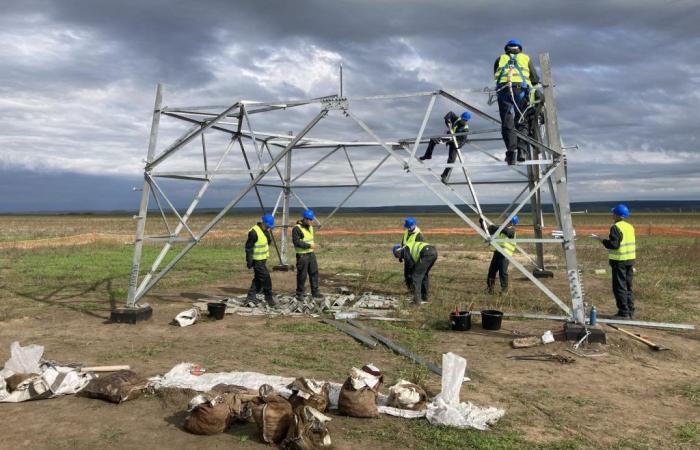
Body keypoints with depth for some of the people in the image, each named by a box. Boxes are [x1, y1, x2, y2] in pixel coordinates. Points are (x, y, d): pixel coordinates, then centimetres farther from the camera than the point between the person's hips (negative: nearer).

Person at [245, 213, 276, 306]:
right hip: (257, 260, -9)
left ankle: (251, 296, 23)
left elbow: (269, 241, 12)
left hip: (263, 258, 9)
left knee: (258, 278, 14)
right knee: (265, 277, -7)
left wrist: (268, 233, -4)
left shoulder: (265, 231, 6)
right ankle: (269, 297, 1)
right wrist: (249, 261, -17)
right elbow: (248, 247, -18)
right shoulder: (254, 232, -21)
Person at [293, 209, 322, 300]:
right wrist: (309, 245, -21)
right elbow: (296, 242, -23)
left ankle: (315, 292, 15)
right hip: (302, 255, -7)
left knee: (314, 273, 7)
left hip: (311, 253, 7)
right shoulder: (297, 229, -17)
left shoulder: (310, 227, 9)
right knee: (302, 275, 1)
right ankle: (300, 293, 15)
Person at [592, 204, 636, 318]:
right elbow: (631, 244, 16)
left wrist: (600, 239, -13)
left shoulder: (616, 227, -15)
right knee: (628, 287, 14)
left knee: (619, 287, -3)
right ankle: (630, 311, 18)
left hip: (619, 261, -8)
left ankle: (624, 312, -2)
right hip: (630, 259, 8)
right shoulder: (630, 226, 12)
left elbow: (613, 244, -22)